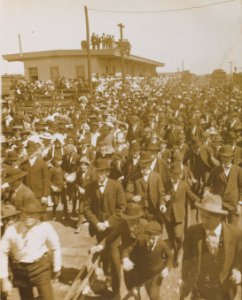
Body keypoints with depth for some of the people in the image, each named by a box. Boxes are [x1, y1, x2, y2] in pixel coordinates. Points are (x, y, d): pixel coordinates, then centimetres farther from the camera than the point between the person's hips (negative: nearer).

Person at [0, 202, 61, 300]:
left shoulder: (45, 227, -19)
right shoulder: (11, 230, -16)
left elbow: (55, 248, -5)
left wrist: (56, 268, 6)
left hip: (41, 267, -2)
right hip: (20, 270, 2)